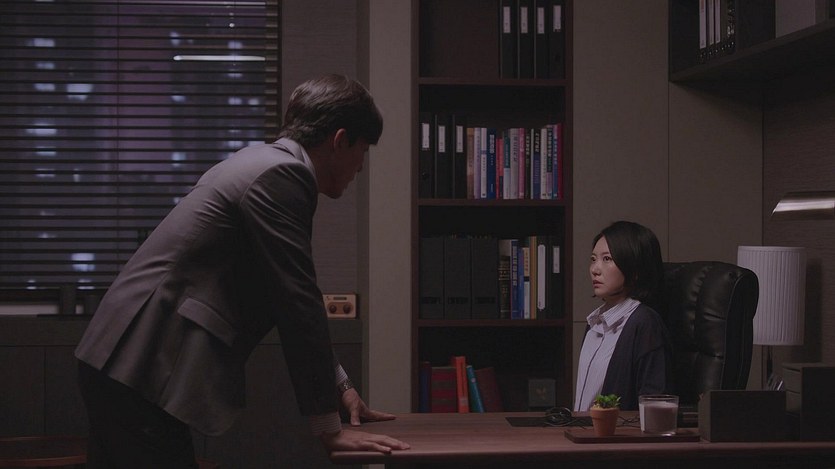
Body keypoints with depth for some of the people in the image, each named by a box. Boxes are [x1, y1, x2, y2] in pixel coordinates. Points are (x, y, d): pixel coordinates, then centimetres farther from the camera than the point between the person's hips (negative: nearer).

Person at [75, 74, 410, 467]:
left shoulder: (262, 162, 17)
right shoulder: (281, 175, -13)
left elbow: (292, 300, 25)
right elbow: (297, 302, -15)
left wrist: (341, 386, 29)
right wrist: (329, 429, -9)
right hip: (141, 372, -10)